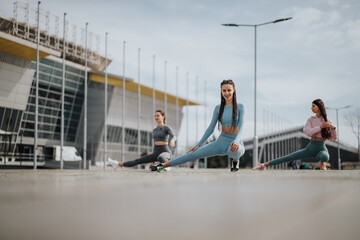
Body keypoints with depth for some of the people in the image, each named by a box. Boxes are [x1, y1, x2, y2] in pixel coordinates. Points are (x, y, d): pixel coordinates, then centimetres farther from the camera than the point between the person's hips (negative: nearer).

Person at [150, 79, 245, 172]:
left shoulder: (240, 107, -2)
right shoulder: (218, 108, 6)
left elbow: (240, 126, -12)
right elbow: (210, 128, 9)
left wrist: (236, 141, -32)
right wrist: (198, 145, 5)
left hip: (234, 143, -3)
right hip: (221, 141, 3)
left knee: (234, 150, -41)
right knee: (193, 155, -7)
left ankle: (235, 160, -3)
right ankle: (162, 165, -2)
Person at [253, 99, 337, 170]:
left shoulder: (327, 120, -3)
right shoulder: (311, 119, 2)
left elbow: (334, 138, -2)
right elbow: (308, 132, -16)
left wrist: (333, 128, -20)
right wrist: (321, 127, -22)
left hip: (321, 149, -2)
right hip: (310, 147, 2)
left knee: (324, 157, -40)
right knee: (287, 158, -5)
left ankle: (322, 163, -2)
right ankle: (264, 165, 1)